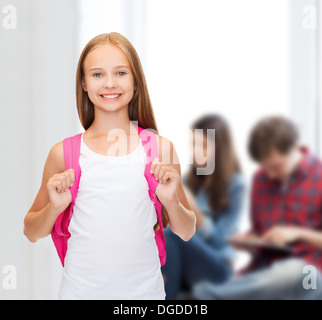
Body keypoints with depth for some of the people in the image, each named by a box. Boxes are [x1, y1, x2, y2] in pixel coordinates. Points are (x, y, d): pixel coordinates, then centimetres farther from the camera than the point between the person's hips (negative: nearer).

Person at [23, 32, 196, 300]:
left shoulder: (160, 148, -4)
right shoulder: (65, 153, -4)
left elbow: (186, 232, 6)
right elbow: (32, 233, 7)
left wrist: (171, 202, -12)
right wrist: (54, 207, -12)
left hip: (145, 289, 1)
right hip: (80, 290, 0)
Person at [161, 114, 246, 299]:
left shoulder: (235, 185, -5)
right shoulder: (187, 181, 10)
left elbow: (216, 240, -13)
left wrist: (193, 209, -26)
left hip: (216, 267, -4)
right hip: (180, 264, 4)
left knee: (171, 235, -30)